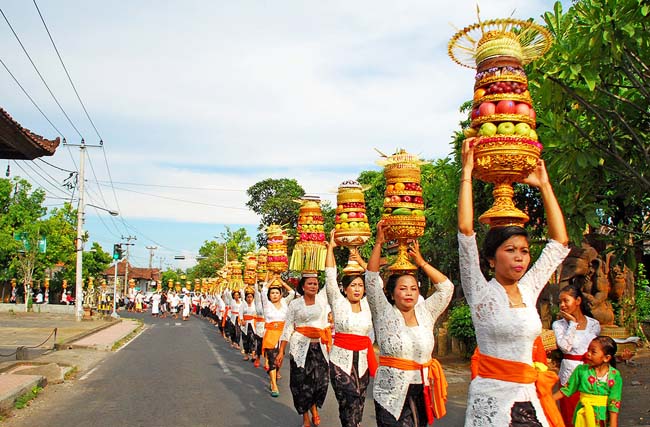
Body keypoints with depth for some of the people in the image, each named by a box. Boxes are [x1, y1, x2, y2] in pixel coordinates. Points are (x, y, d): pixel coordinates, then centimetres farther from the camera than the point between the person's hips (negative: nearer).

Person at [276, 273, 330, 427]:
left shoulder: (322, 298, 6)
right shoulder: (295, 304, 0)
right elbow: (287, 328, 0)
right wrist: (281, 352, -2)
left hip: (319, 346, 2)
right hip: (301, 346, -2)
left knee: (321, 380, 0)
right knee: (301, 382, 0)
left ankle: (314, 406, 30)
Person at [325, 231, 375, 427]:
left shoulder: (366, 304, 7)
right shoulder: (338, 303, -2)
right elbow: (330, 277, -8)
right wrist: (331, 247, -7)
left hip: (362, 361, 4)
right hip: (341, 361, -4)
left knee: (357, 405, 6)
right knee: (351, 403, -13)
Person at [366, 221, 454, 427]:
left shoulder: (425, 314, 9)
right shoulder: (384, 314, 0)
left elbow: (446, 287, 9)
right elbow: (372, 279, -6)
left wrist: (421, 262, 4)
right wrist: (378, 243, -10)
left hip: (422, 392, 4)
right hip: (392, 394, -3)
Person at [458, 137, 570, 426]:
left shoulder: (528, 289, 6)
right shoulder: (481, 292, -7)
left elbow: (559, 242, 11)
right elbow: (465, 229, -17)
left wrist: (544, 185, 9)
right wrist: (467, 171, -14)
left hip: (528, 398, 5)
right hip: (491, 399, -5)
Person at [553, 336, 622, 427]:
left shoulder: (614, 375, -10)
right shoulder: (581, 369, -6)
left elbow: (614, 402, -9)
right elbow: (567, 389, 1)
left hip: (603, 416, -1)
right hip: (584, 415, 1)